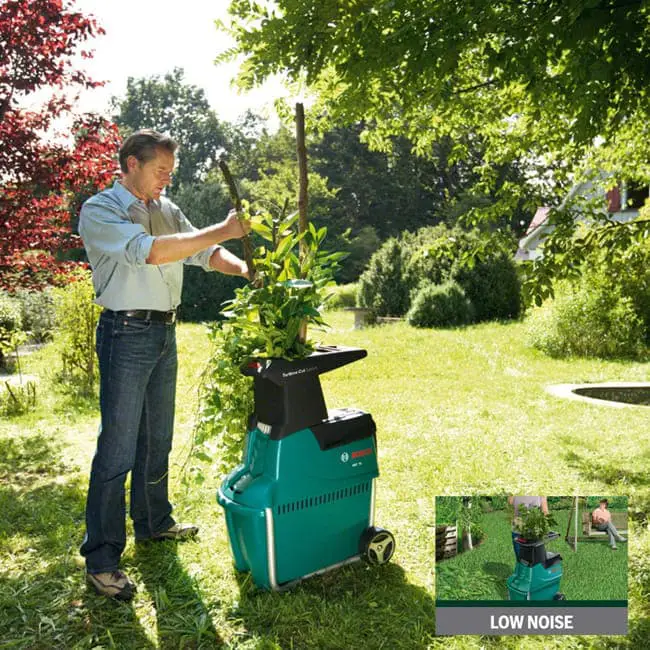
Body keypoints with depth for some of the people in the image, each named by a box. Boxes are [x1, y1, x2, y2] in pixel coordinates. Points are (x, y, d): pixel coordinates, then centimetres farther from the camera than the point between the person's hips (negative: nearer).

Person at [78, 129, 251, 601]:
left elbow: (204, 253, 10)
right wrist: (223, 230, -22)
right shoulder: (99, 211, -10)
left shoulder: (167, 210, 13)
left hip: (164, 332, 8)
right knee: (117, 450, -5)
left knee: (157, 440, 17)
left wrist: (242, 268, -10)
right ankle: (101, 560, 7)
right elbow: (150, 251, -25)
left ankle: (154, 523, 35)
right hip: (126, 335, -7)